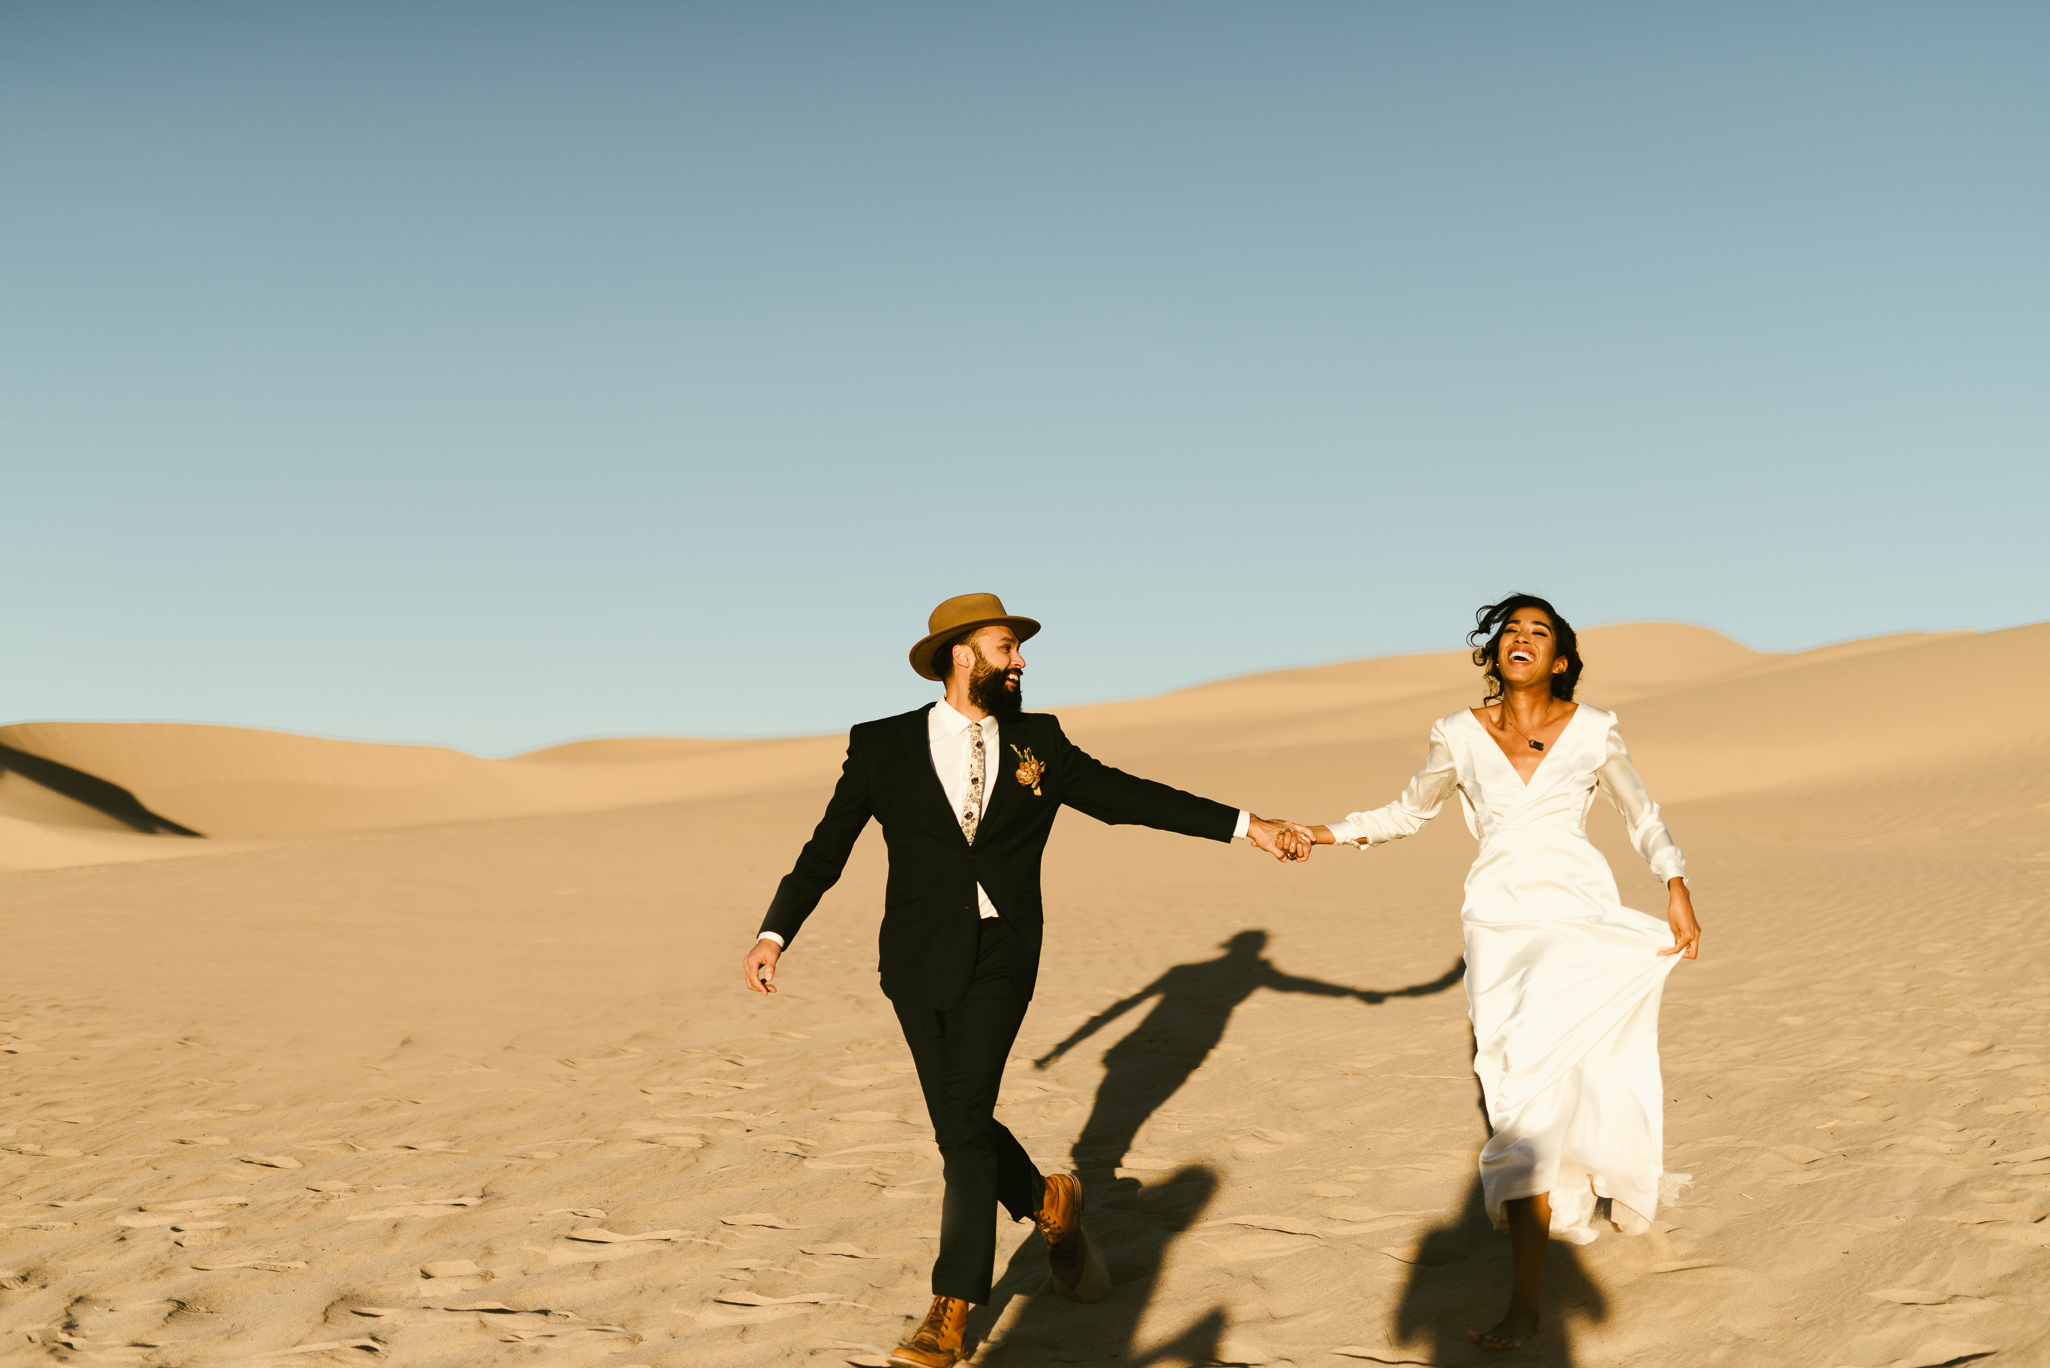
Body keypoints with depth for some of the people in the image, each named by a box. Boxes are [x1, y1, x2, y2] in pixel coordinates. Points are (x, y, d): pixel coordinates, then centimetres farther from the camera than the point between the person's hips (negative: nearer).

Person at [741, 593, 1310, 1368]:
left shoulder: (1036, 744, 7)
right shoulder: (883, 747, 1)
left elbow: (1130, 797, 9)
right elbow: (825, 852, 0)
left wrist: (1248, 827, 4)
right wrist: (773, 935, -13)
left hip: (1002, 956, 0)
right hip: (921, 959, 1)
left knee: (965, 1120, -12)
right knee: (959, 1126, 6)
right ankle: (1049, 1203, 37)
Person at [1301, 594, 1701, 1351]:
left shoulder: (1593, 732, 0)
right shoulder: (1460, 735, 3)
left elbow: (1643, 818, 12)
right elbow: (1408, 812, 17)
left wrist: (1677, 889, 0)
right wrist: (1327, 832, 5)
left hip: (1581, 917, -2)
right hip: (1501, 925, 2)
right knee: (1527, 1093, -5)